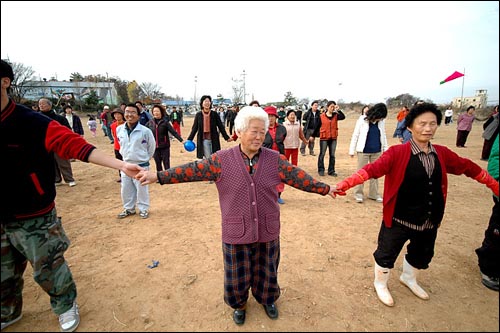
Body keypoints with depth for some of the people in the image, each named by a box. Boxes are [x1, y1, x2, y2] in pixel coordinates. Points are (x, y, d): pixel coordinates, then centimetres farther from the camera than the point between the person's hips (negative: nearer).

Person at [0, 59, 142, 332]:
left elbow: (78, 146, -27)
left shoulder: (34, 124, -18)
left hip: (34, 218, -5)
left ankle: (67, 306, 37)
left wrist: (121, 165, -37)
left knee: (47, 270, 10)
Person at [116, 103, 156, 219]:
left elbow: (151, 146, -2)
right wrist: (125, 155, 16)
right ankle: (129, 208, 35)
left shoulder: (145, 131, -17)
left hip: (141, 166, -5)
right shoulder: (119, 129, -3)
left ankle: (143, 209, 25)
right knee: (126, 189, 16)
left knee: (141, 189, 7)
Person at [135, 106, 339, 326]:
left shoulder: (275, 159, -5)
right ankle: (238, 304, 50)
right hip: (236, 233, -1)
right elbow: (193, 170, -10)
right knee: (237, 274, 18)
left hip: (267, 232, 2)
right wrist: (158, 176, -13)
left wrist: (325, 188, 1)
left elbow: (299, 177, -1)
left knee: (266, 271, 22)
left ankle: (267, 299, 53)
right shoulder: (221, 160, -10)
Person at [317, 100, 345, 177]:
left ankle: (331, 171, 16)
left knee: (332, 155, 7)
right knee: (322, 154, 4)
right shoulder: (321, 116, -3)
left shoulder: (336, 116, 4)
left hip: (333, 138, 3)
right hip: (324, 138, -3)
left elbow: (343, 117, -16)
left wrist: (338, 110, -19)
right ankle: (321, 170, 15)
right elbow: (317, 126, 2)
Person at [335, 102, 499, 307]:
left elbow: (468, 167, 15)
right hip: (399, 218, -6)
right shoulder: (397, 153, -19)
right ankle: (380, 284, 38)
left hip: (429, 220, 6)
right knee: (387, 253, 10)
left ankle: (408, 278, 55)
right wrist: (344, 185, -44)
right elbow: (373, 169, -31)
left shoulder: (442, 153, 0)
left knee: (422, 253, 25)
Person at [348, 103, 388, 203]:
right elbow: (355, 135, -5)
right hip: (363, 151, -4)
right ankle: (359, 194, 13)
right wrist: (352, 150, -6)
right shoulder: (362, 119, -8)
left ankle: (374, 194, 24)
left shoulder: (381, 121, 3)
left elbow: (383, 136, 12)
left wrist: (386, 149, 12)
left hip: (377, 151, 4)